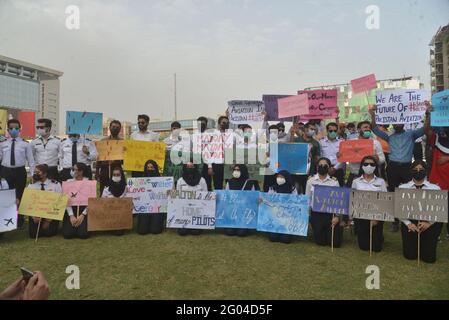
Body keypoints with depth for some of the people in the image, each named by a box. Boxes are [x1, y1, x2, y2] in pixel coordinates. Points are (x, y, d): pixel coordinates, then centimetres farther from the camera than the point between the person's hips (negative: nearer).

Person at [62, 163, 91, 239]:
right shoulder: (69, 182, 7)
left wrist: (82, 215, -14)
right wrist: (71, 215, -12)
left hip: (83, 209, -2)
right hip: (71, 209, 2)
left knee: (83, 234, -18)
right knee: (67, 234, -14)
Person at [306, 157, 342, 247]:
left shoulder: (334, 182, -2)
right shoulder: (311, 181, 1)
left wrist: (337, 216, -10)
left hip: (330, 213, -1)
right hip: (316, 214, 1)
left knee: (335, 242, -1)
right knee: (320, 241, 2)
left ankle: (338, 229, 32)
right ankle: (324, 233, 36)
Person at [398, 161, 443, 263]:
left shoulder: (435, 188, 2)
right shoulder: (402, 187, 3)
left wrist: (429, 223, -17)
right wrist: (408, 223, -14)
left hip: (430, 223, 0)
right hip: (410, 222, 0)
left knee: (429, 257, -4)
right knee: (410, 255, -3)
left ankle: (424, 243, 30)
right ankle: (416, 243, 31)